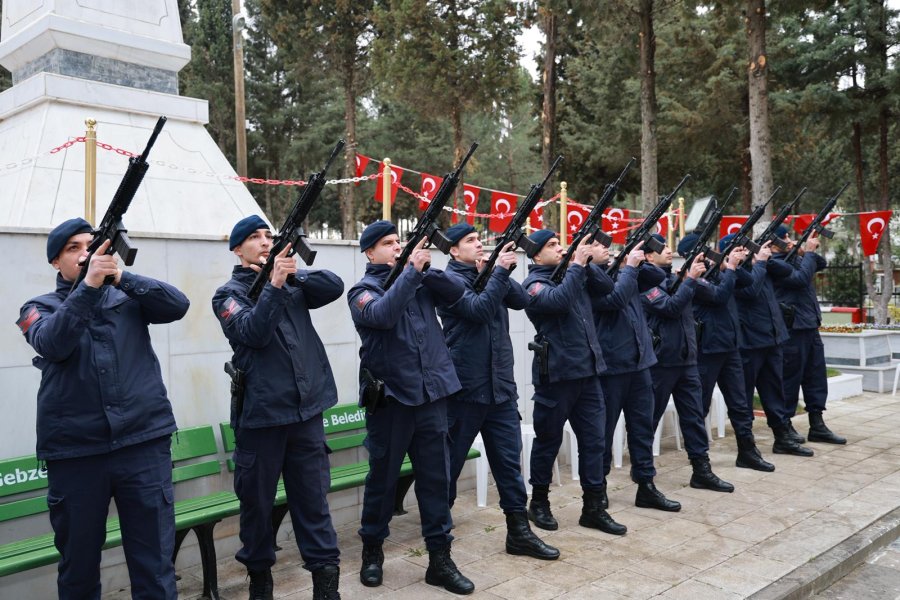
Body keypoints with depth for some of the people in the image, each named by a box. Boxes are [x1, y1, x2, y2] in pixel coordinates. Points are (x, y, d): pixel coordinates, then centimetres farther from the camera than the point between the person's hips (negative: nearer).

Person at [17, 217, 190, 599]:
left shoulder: (127, 297, 11)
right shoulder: (40, 308, 8)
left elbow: (177, 305, -6)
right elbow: (52, 344, -13)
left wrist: (122, 277, -16)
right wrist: (88, 285, -22)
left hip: (144, 442, 0)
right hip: (74, 451, 0)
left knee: (155, 563, 3)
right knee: (78, 564, 13)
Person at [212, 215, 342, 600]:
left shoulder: (293, 281, 11)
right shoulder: (229, 293, 0)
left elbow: (334, 286, -3)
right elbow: (253, 332, -17)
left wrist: (294, 275, -15)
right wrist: (274, 284, -23)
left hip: (306, 409, 3)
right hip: (260, 413, -3)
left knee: (313, 497, 8)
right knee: (257, 501, 10)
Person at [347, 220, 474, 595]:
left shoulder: (420, 281, 11)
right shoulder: (364, 290, -2)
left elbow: (458, 292, -2)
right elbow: (383, 315, -23)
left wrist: (426, 268, -13)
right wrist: (411, 270, -22)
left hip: (432, 393, 4)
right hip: (390, 396, -3)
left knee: (436, 476, 7)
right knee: (383, 477, 9)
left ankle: (440, 558, 17)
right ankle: (372, 550, 29)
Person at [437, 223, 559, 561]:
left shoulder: (488, 276, 13)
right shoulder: (450, 279, -6)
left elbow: (521, 300, 1)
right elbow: (478, 309, -21)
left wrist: (500, 272, -10)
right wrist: (500, 271, -19)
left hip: (501, 385, 6)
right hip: (465, 387, -6)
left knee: (509, 458, 7)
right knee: (450, 460, 7)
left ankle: (518, 531, 14)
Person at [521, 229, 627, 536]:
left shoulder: (573, 275, 14)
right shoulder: (534, 283, -6)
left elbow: (607, 286, 7)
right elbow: (558, 300, -25)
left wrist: (585, 264, -5)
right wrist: (577, 264, -20)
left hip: (587, 371, 6)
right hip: (556, 373, -6)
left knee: (593, 440, 7)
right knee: (549, 441, 6)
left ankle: (593, 507, 16)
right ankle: (539, 502, 24)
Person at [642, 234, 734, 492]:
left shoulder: (676, 278, 14)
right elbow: (670, 307, -21)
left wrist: (698, 275, -2)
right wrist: (691, 278, -19)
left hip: (687, 359, 7)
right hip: (660, 360, -7)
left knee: (694, 414, 6)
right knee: (650, 417, 5)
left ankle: (701, 470, 12)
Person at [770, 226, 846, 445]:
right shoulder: (775, 263, -11)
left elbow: (821, 263, 23)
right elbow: (801, 278, -20)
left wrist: (809, 252, 4)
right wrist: (809, 252, -9)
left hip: (810, 326, 9)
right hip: (792, 328, -9)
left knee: (816, 376, 10)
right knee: (790, 378, -2)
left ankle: (817, 425, 17)